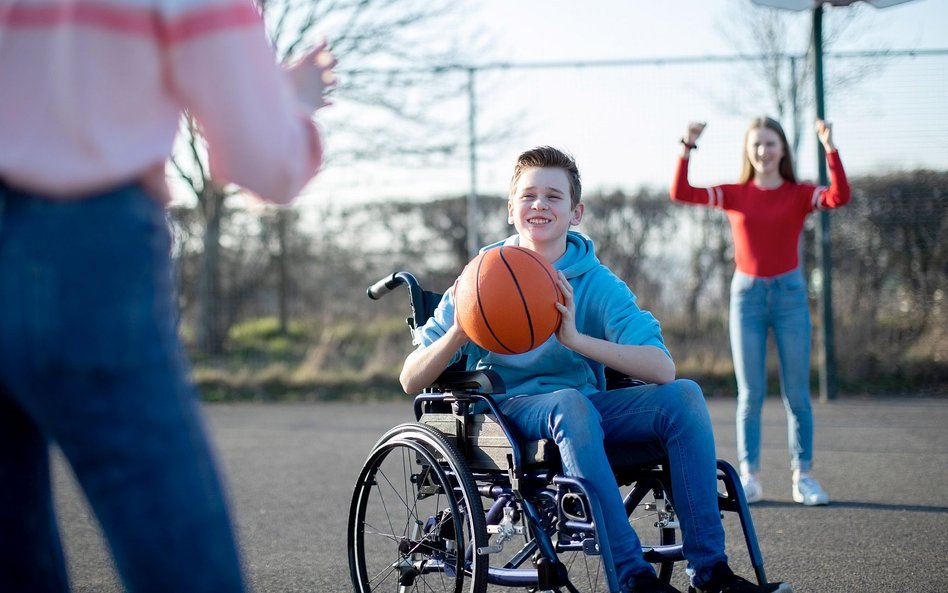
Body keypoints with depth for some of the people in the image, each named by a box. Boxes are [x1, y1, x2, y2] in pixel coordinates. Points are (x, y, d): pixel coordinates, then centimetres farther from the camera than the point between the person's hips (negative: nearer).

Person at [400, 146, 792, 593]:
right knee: (569, 403, -35)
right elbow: (411, 381, -4)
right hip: (509, 411, -3)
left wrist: (576, 338, -29)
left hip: (585, 408, 3)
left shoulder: (597, 283, 1)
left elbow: (662, 368, -15)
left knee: (682, 396, -19)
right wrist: (459, 331, -24)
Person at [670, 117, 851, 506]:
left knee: (796, 392, 2)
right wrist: (687, 148, -12)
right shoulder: (735, 195, 4)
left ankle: (802, 476, 7)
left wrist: (829, 148, -23)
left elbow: (839, 196, -18)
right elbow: (680, 193, -4)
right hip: (747, 294, 1)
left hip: (789, 292, -1)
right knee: (750, 393, 2)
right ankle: (749, 476, 6)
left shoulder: (799, 195, 1)